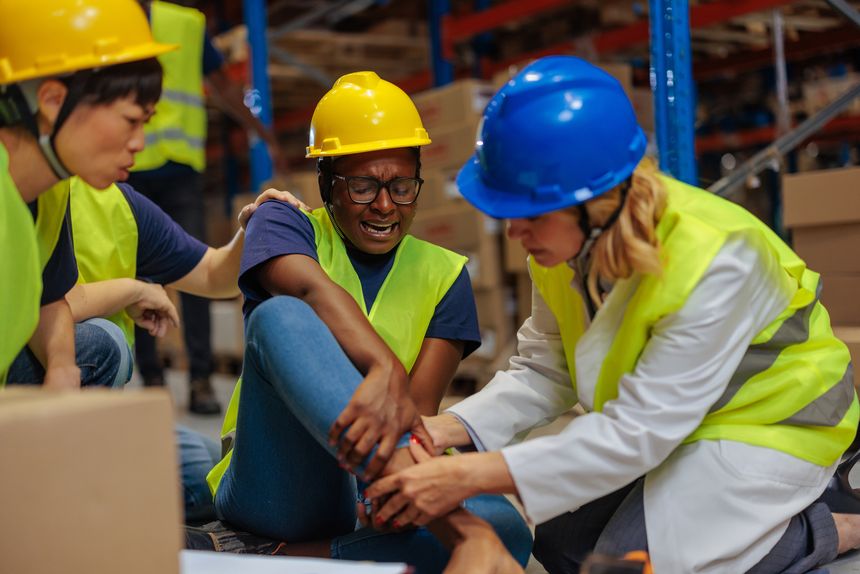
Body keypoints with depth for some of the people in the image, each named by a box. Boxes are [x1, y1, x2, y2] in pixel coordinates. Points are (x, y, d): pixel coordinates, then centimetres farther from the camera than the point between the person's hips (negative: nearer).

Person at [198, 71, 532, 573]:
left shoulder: (443, 274, 11)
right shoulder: (283, 224, 5)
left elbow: (420, 411, -2)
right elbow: (314, 290, -21)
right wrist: (385, 371, -40)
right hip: (278, 488, -2)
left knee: (510, 530, -26)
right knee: (281, 316, -29)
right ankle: (464, 532, -44)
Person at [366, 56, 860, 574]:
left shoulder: (713, 264, -38)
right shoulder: (565, 240, -16)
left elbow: (638, 433, -37)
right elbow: (544, 374, -6)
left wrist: (470, 477, -40)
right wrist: (446, 430, -25)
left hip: (771, 425, -7)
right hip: (671, 422, 7)